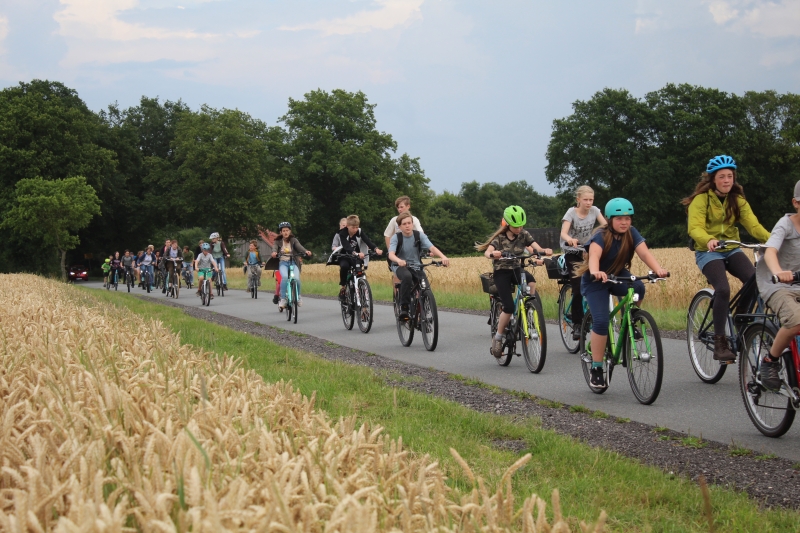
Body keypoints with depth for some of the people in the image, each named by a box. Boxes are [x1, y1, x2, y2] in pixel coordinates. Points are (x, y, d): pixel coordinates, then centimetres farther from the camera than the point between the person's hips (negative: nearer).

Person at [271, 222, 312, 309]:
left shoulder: (293, 240, 7)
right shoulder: (278, 241, 8)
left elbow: (299, 247, -10)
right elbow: (274, 248, -12)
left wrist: (306, 251, -32)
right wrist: (274, 252, -36)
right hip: (283, 263, 0)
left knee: (296, 278, -25)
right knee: (284, 277, -32)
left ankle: (298, 296, 4)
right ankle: (283, 299, -24)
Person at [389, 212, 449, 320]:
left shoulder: (419, 235, -7)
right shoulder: (396, 237, -11)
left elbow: (432, 247, -20)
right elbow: (391, 254, -26)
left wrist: (443, 257, -40)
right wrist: (399, 261, -50)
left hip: (416, 266, 2)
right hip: (400, 266, -2)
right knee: (407, 276, -37)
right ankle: (404, 308, -27)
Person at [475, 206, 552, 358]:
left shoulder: (524, 234, -3)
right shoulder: (499, 237, -12)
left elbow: (537, 248, -16)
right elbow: (487, 251, -28)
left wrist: (544, 251, -40)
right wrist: (492, 254, -52)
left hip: (517, 269, 3)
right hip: (502, 272, -3)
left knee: (531, 281, -33)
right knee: (509, 307, -16)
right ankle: (497, 337, 4)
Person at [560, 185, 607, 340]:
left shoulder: (594, 210, -4)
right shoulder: (571, 212, -14)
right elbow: (563, 233, -28)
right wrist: (570, 240, -51)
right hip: (572, 252, -3)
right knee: (578, 289, -13)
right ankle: (577, 324, -6)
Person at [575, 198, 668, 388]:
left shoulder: (632, 233, -11)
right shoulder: (601, 236, -24)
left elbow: (644, 253, -26)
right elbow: (594, 256, -43)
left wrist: (658, 269, -45)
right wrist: (595, 272, -64)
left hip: (618, 275, 4)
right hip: (596, 281, -4)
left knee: (638, 288, -30)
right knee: (601, 321, -20)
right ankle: (596, 369, -10)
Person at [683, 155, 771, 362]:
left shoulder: (737, 200, 5)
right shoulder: (701, 199, -9)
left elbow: (753, 224, -8)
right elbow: (695, 228, -22)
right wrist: (709, 240, -44)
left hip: (732, 250, 5)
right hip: (708, 252, -5)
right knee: (723, 289, -28)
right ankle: (720, 343, -20)